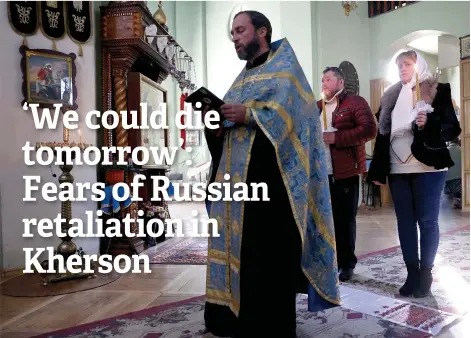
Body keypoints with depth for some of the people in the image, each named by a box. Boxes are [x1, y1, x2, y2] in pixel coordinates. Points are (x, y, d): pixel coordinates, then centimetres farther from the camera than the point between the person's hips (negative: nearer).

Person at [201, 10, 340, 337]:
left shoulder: (284, 67, 4)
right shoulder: (242, 78, 24)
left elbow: (291, 112, -12)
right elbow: (232, 119, 17)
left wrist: (249, 115, -20)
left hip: (270, 175, -7)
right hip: (237, 175, 7)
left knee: (268, 251, -6)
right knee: (237, 244, 7)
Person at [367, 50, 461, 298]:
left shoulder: (438, 91, 1)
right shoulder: (391, 96, 13)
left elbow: (453, 128, -4)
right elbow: (382, 133, 12)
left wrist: (429, 124, -24)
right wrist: (377, 170, 8)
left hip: (427, 168, -4)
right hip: (397, 169, 4)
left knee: (427, 221, 2)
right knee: (405, 222, 6)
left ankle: (425, 274, 12)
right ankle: (412, 274, 16)